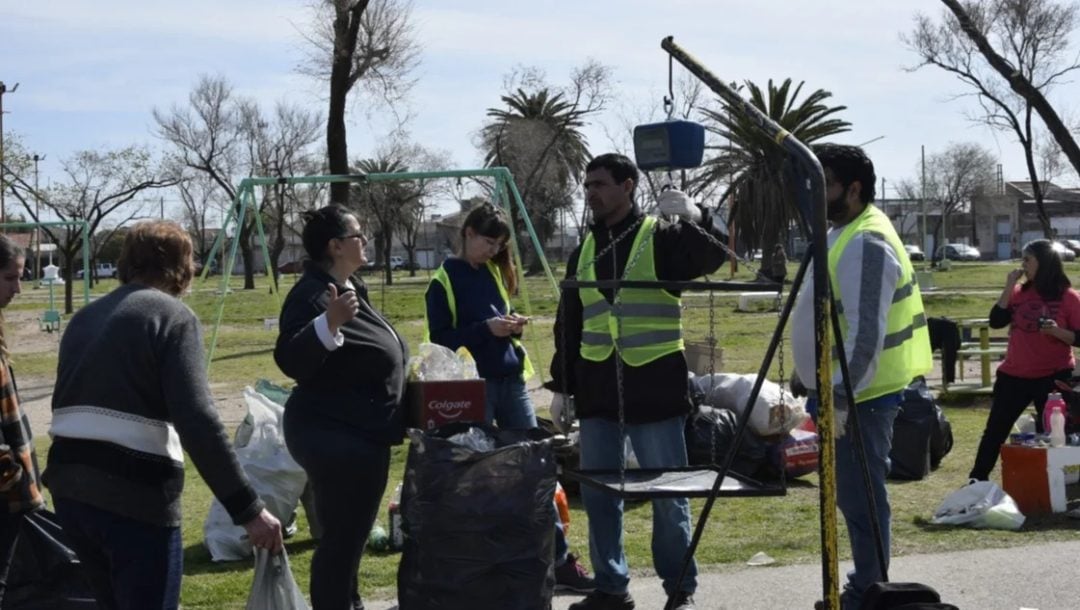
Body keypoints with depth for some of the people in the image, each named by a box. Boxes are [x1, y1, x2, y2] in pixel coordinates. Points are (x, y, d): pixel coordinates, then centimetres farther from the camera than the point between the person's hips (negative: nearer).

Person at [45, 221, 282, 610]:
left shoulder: (84, 317, 17)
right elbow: (198, 424, -17)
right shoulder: (172, 315, -6)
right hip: (135, 494, -7)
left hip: (69, 486, 7)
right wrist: (247, 508, -17)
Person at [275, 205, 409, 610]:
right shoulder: (312, 295, -20)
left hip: (362, 433, 11)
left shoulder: (348, 286, 11)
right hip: (335, 437, -11)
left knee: (354, 531, 22)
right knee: (341, 535, -6)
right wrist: (329, 322, -46)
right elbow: (290, 360, -33)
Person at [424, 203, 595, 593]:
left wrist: (513, 326, -1)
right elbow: (440, 339, -9)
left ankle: (559, 561, 11)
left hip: (511, 381, 6)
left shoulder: (496, 272, 13)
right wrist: (485, 328, -19)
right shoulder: (445, 279, -5)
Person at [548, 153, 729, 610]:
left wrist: (697, 218, -38)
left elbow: (713, 256, -21)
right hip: (598, 388, 5)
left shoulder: (661, 238, -3)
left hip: (655, 385, -5)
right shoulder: (584, 251, 13)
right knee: (598, 493, 8)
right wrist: (561, 385, 14)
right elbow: (568, 323, 17)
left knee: (667, 493, 3)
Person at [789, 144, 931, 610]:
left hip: (859, 395, -10)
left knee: (861, 498, -4)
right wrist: (808, 379, 23)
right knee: (852, 497, 16)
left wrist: (839, 397, -25)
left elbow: (866, 334, -25)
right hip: (843, 389, 10)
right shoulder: (842, 233, 13)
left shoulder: (867, 244, -19)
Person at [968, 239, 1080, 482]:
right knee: (995, 429, 7)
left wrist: (1058, 331, -26)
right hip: (1014, 375, 4)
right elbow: (996, 322, -6)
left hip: (1054, 376, -4)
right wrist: (1009, 287, -9)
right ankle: (977, 481, 16)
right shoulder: (1019, 293, 4)